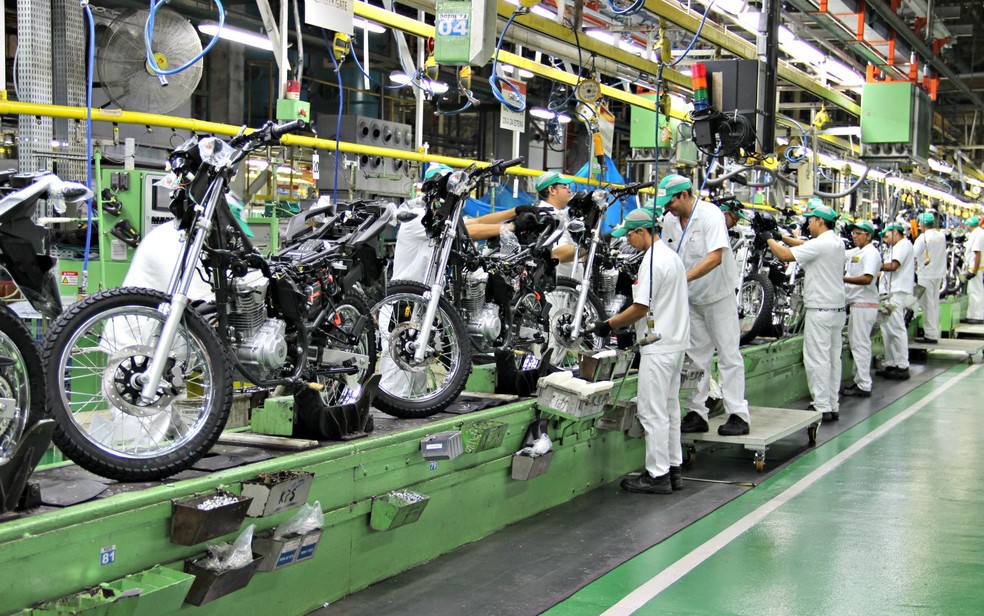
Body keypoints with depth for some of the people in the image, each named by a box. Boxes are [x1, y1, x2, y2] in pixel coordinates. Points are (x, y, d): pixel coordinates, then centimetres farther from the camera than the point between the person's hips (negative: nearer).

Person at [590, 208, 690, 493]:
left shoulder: (652, 260, -16)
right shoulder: (672, 256, 15)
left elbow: (641, 308, -19)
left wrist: (609, 325, -7)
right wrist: (627, 328, 19)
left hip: (658, 347, -11)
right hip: (676, 342, 11)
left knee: (652, 411, -5)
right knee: (669, 408, 16)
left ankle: (658, 475, -2)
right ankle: (673, 469, 22)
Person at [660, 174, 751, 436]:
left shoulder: (710, 215, -19)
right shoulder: (669, 220, 1)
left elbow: (715, 258, -29)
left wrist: (684, 278, -37)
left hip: (718, 296, -6)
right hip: (689, 298, 6)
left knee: (728, 354, -3)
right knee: (695, 357, 9)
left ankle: (738, 415, -1)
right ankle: (696, 413, 15)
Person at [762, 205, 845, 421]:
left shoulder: (820, 244, -17)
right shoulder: (836, 242, 12)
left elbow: (785, 255, -18)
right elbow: (806, 246, 22)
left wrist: (769, 239, -1)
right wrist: (781, 237, 23)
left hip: (820, 309, -9)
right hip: (838, 307, 9)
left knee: (817, 359, -5)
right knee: (833, 357, 11)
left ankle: (822, 407, -5)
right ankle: (833, 406, 15)